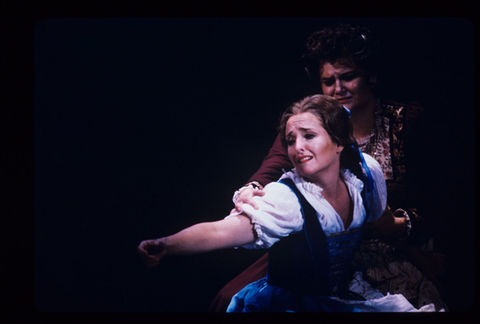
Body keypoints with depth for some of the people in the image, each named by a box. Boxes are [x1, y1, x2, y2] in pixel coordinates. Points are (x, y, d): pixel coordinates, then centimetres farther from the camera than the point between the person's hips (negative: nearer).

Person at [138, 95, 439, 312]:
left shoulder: (365, 171, -11)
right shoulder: (286, 199, -27)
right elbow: (223, 230, -45)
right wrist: (166, 245, -58)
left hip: (350, 292, 5)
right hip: (297, 301, -4)